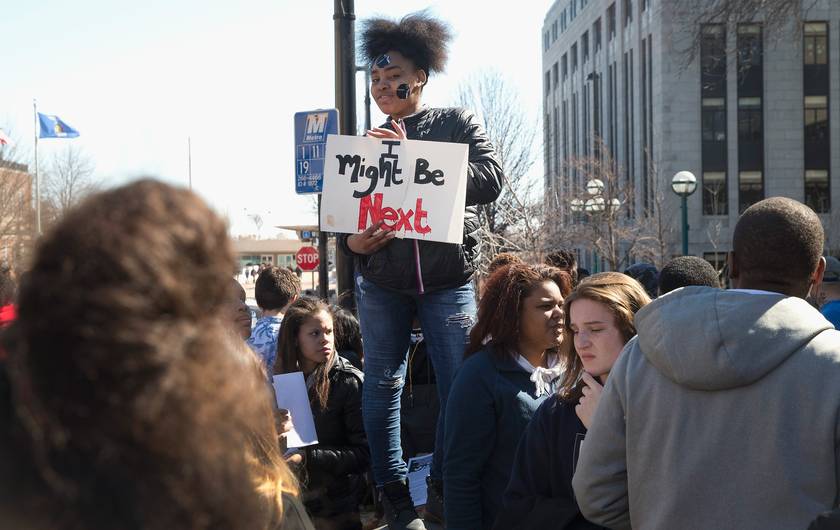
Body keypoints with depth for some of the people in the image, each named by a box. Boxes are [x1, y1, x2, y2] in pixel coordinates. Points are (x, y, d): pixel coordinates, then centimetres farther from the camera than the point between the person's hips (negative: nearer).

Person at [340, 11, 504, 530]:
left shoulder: (458, 124, 4)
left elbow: (490, 180, -11)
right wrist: (353, 242, -14)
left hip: (448, 278, -2)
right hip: (381, 280, 3)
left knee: (461, 385, -2)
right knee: (383, 384, 2)